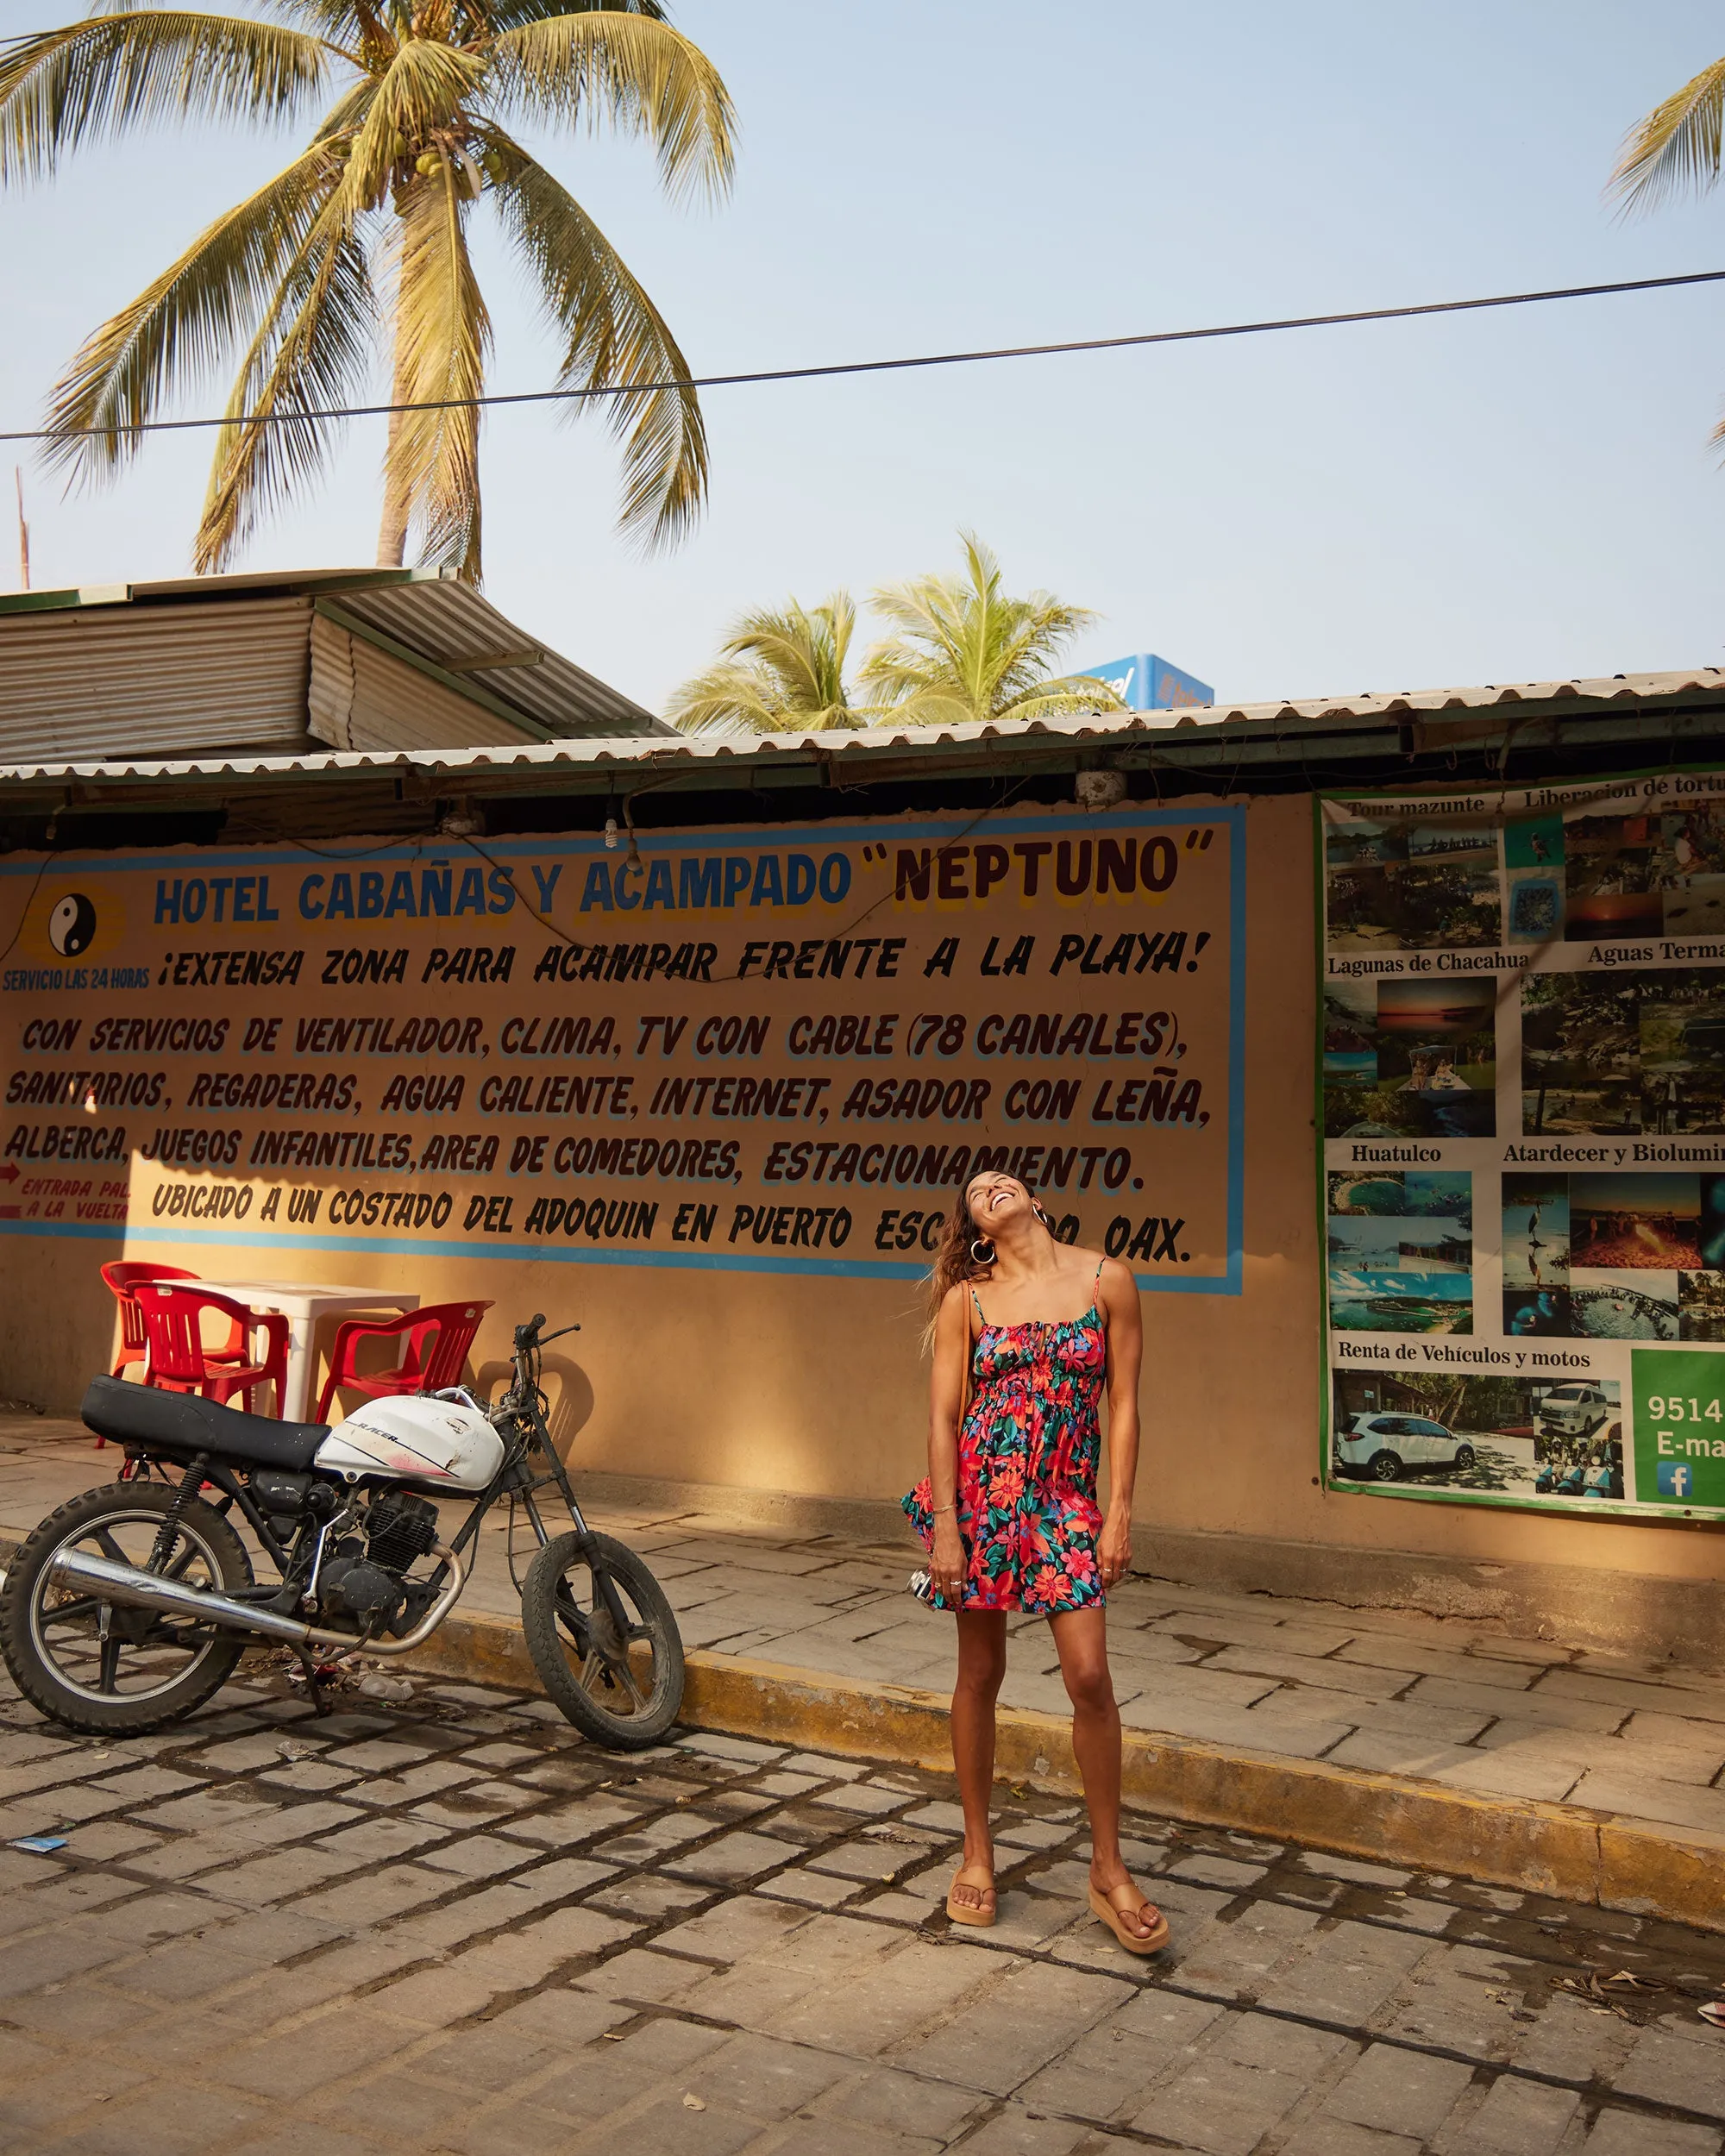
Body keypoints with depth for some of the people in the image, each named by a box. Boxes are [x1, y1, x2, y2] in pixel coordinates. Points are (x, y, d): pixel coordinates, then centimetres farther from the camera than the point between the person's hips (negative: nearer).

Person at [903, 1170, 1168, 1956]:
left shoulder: (1106, 1281, 2)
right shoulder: (966, 1300, 2)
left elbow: (1123, 1404, 2)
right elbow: (943, 1416, -1)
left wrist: (1119, 1515, -3)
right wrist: (945, 1530, -7)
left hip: (1062, 1500, 0)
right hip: (978, 1493, 0)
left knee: (1089, 1676, -6)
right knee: (980, 1673, 9)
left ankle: (1108, 1868, 11)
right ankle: (977, 1855, 25)